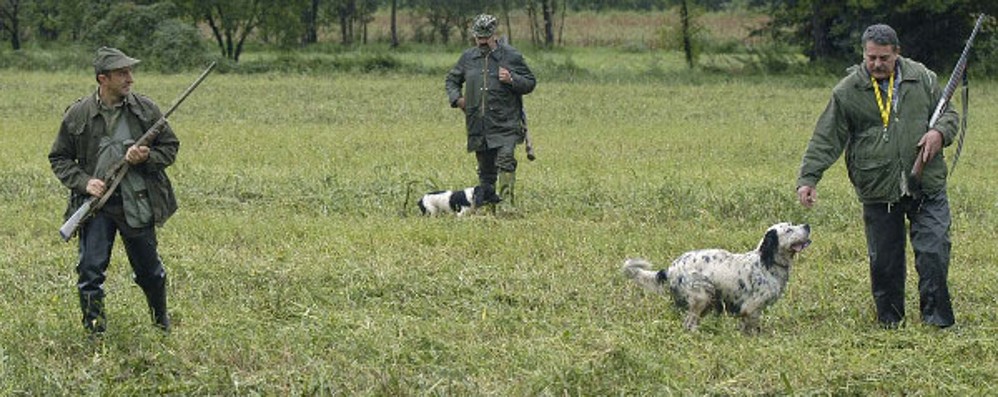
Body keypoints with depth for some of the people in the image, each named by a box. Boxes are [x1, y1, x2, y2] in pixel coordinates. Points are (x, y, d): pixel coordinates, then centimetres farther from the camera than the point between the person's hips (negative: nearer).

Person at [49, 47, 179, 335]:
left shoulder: (145, 109, -1)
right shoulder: (78, 114, -4)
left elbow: (170, 147, 7)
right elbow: (59, 158, 5)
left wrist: (147, 157, -14)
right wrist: (84, 181, -12)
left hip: (137, 204, 1)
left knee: (149, 271, 12)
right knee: (90, 271, -7)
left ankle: (162, 323, 37)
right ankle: (95, 335, 5)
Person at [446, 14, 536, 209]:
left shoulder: (511, 56, 1)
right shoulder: (468, 57, 11)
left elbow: (530, 83, 5)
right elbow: (452, 79, 25)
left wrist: (512, 80, -14)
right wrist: (456, 98, 6)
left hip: (505, 124, -4)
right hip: (478, 125, 4)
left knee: (505, 161, -20)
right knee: (485, 168, 10)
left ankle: (506, 201, -23)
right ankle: (487, 202, 19)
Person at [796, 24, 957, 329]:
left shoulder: (923, 79, 5)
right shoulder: (847, 92, 0)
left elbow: (949, 114, 16)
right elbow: (826, 140, 0)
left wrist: (940, 133, -7)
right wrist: (808, 178, -9)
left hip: (927, 188, 1)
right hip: (878, 192, -1)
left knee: (934, 254, -6)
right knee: (884, 261, 6)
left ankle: (938, 321, 3)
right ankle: (890, 322, 21)